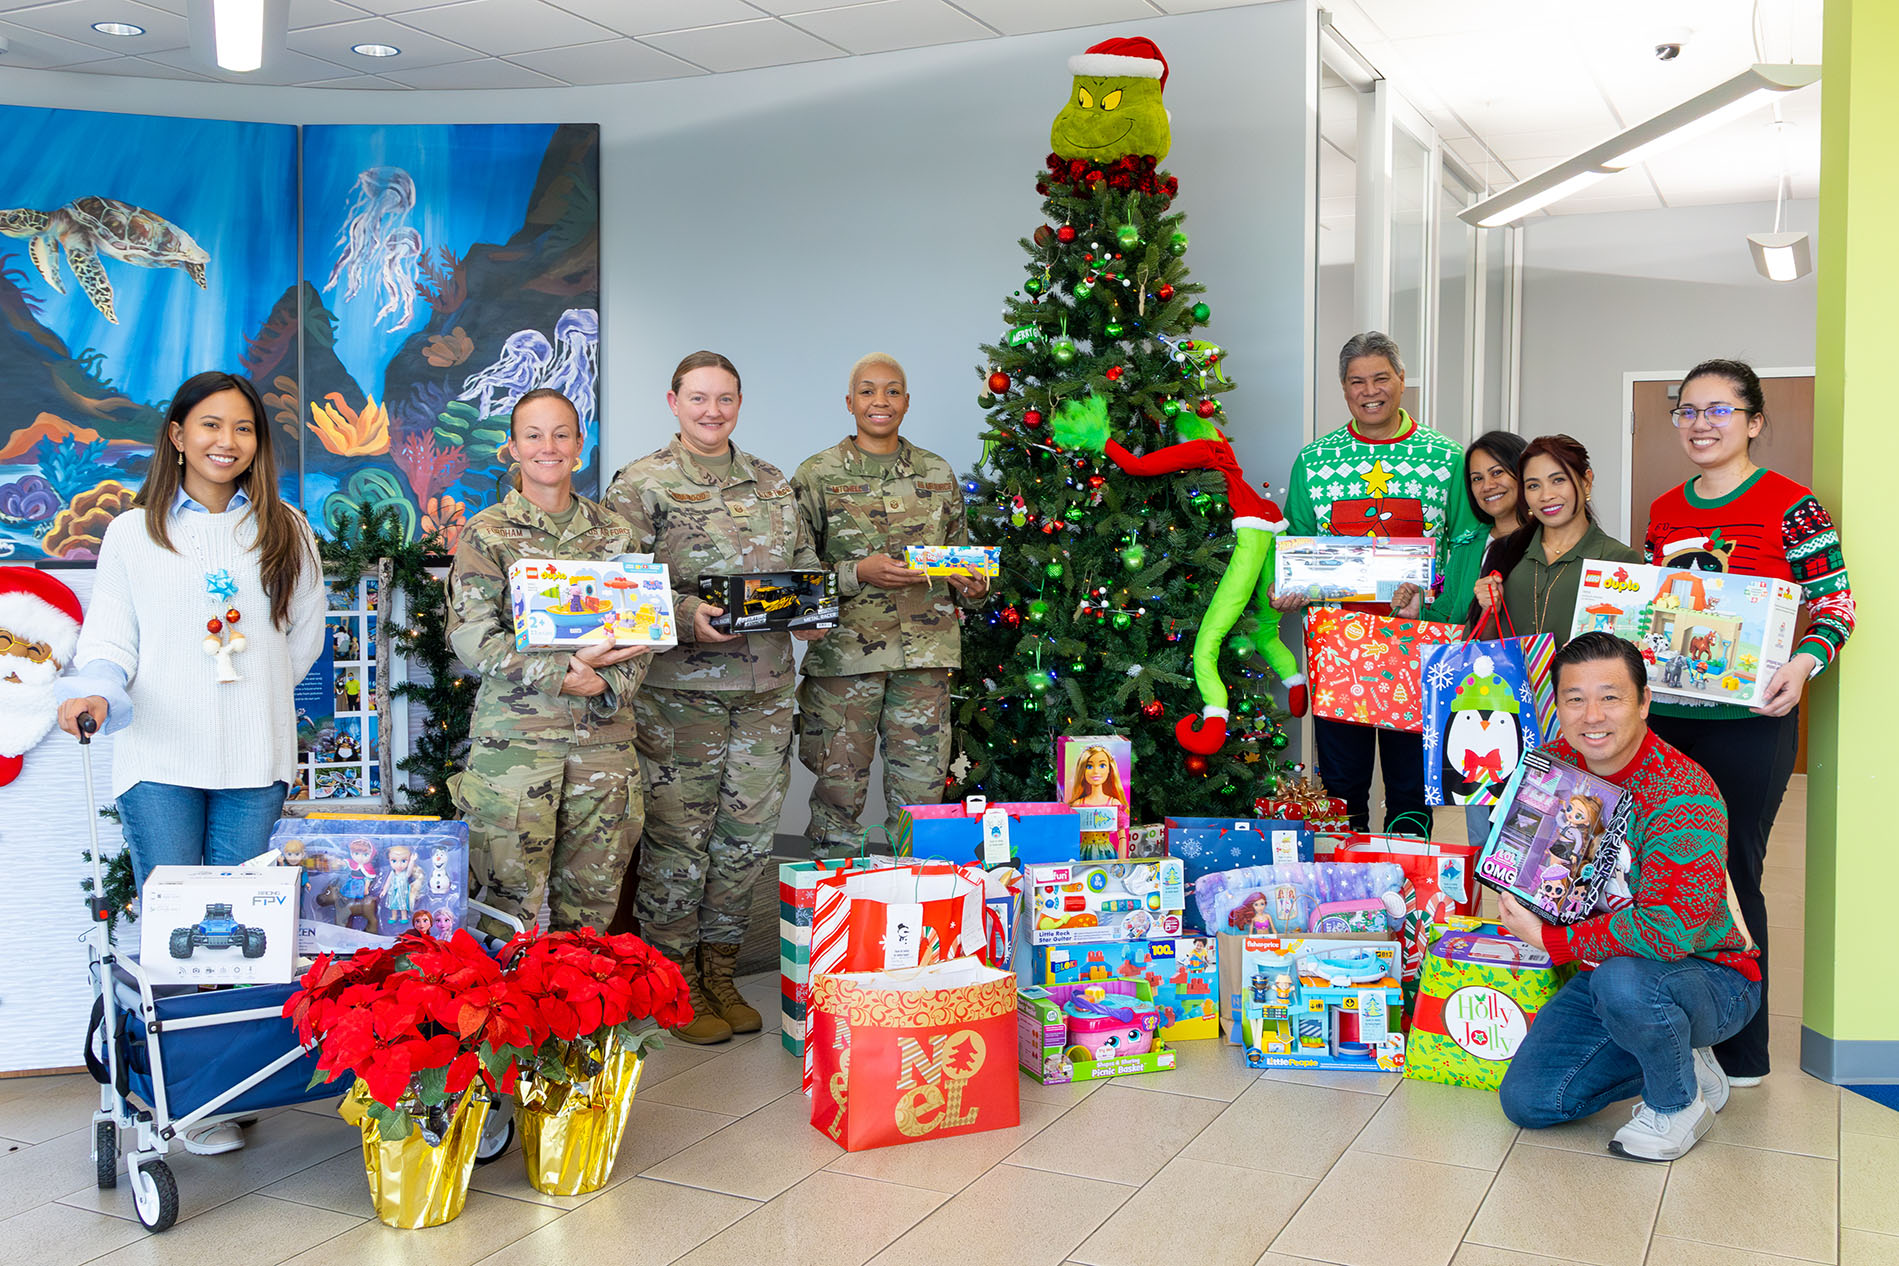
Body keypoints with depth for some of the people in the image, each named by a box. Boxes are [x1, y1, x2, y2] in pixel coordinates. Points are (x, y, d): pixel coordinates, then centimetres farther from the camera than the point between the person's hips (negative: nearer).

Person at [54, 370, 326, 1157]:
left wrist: (252, 695, 7)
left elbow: (304, 637, 16)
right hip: (160, 761, -1)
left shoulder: (285, 533, 12)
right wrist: (93, 694, -14)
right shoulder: (132, 532, 8)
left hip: (254, 761, 1)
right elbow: (109, 641, 5)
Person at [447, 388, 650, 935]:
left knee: (592, 900, 8)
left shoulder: (615, 532, 12)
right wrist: (565, 672, -15)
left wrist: (607, 685, -9)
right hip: (514, 736, -3)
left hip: (604, 737, 3)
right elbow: (470, 639, -6)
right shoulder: (486, 534, 2)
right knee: (514, 901, -1)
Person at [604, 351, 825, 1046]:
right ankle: (678, 987, 15)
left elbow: (807, 562, 21)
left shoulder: (771, 483, 15)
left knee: (747, 835, 9)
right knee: (677, 838, 0)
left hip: (766, 687, 5)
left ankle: (720, 975, 24)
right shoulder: (641, 484, -1)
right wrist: (686, 615, -22)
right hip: (679, 688, -5)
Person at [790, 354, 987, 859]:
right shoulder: (817, 474, 2)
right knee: (839, 786, 2)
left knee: (921, 790, 3)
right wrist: (857, 573, -14)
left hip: (926, 649, 3)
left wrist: (971, 586, -2)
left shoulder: (937, 473, 12)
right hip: (844, 649, -2)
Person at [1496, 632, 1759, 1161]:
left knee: (1622, 981, -39)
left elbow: (1669, 930, -36)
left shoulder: (1684, 798, -27)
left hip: (1709, 976, -6)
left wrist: (1550, 939, -26)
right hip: (1601, 969, 7)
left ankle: (1680, 1100, -8)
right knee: (1527, 1100, -3)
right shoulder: (1555, 761, -6)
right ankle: (1674, 1055, 16)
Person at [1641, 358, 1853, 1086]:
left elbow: (1836, 603, -5)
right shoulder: (1663, 511, 12)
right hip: (1661, 717, 6)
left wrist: (1804, 662, -22)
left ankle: (1742, 1051, 15)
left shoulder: (1790, 505, -6)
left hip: (1746, 723, -5)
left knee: (1730, 875, 1)